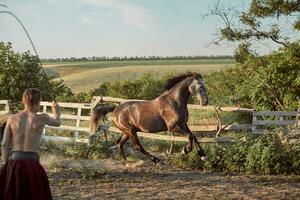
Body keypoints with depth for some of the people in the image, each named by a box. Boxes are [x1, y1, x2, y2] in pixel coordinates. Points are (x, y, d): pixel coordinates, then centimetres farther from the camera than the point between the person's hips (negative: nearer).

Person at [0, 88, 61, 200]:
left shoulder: (12, 118, 2)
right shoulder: (42, 118, -4)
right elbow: (57, 123, 19)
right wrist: (56, 113, 42)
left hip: (14, 164, 3)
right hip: (32, 164, -2)